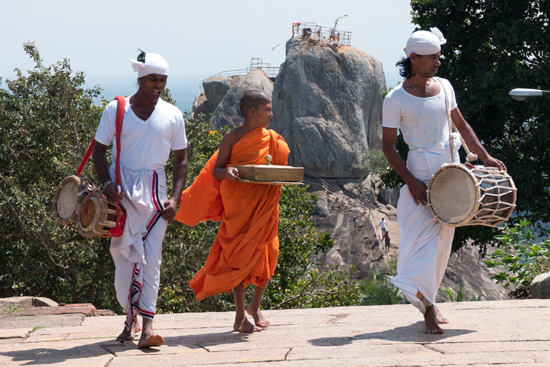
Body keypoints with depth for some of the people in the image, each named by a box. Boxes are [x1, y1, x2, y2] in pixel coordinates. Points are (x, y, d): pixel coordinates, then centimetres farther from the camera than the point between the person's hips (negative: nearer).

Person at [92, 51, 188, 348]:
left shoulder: (172, 115, 6)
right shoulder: (116, 109, 1)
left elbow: (181, 158, 11)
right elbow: (99, 150, 5)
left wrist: (175, 198, 0)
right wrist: (107, 183, -11)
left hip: (155, 189, 1)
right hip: (122, 188, 0)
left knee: (151, 257, -7)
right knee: (123, 255, 1)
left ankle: (147, 326, -11)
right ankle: (131, 317, 17)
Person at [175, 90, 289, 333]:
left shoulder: (272, 139, 9)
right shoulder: (233, 138, -4)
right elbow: (215, 170, -3)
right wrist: (226, 173, -24)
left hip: (264, 205, 4)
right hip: (239, 205, -4)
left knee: (267, 254, 3)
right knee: (239, 256, -2)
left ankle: (255, 306, 25)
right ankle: (240, 315, 7)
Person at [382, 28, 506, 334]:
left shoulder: (444, 86, 8)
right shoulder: (396, 99, -8)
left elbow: (461, 124, 18)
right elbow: (388, 145, -7)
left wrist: (485, 156, 12)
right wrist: (410, 180, -15)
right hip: (421, 170, -6)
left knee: (443, 237, 8)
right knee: (423, 235, -12)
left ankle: (428, 298, 19)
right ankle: (429, 308, -8)